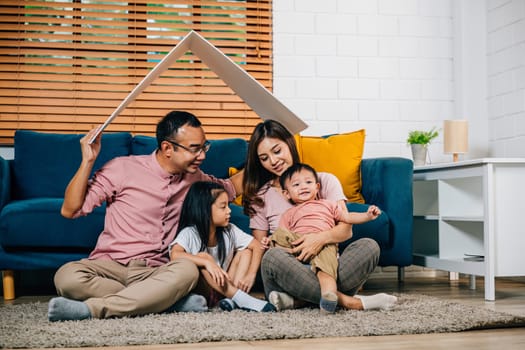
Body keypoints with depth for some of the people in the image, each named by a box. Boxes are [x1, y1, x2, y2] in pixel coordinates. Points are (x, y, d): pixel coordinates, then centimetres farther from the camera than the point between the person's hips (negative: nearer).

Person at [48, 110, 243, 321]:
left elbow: (232, 187, 33)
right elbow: (69, 210, -3)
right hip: (110, 265, -2)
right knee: (67, 276, -37)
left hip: (153, 273, 2)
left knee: (187, 270, -34)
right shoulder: (123, 168, -2)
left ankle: (93, 308, -31)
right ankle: (169, 301, -30)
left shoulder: (194, 178, 13)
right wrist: (87, 161, -12)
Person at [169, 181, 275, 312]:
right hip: (201, 290, -5)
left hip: (223, 286, 5)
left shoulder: (229, 231, -1)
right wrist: (207, 262, -45)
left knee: (245, 250, -5)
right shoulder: (190, 233, -15)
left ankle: (233, 298, -24)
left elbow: (256, 246, -2)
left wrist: (251, 275, -18)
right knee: (203, 256, -30)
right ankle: (242, 299, -34)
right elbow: (175, 255, -33)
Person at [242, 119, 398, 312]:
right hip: (291, 272, -1)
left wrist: (322, 237, -21)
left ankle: (297, 300, -34)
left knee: (369, 246, -27)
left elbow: (346, 229, 2)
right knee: (273, 257, -35)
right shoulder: (260, 197, 14)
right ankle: (347, 301, -32)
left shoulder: (325, 181, 12)